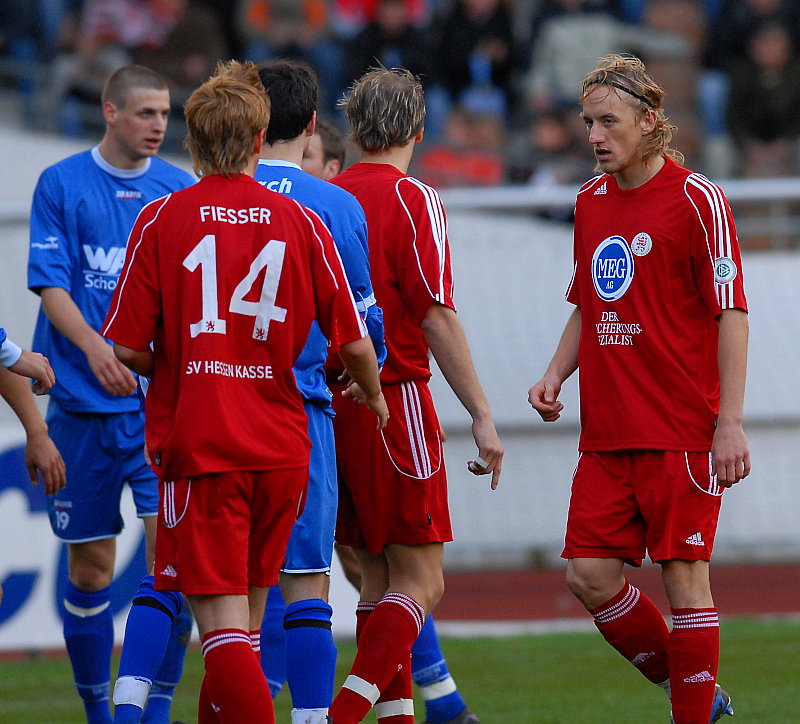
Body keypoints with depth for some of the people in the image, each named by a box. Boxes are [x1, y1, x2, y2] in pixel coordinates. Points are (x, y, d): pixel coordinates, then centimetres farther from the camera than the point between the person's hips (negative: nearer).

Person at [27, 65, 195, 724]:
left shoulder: (182, 193, 7)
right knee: (90, 566, 5)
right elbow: (49, 282, -5)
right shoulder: (61, 185, 1)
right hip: (83, 403, -1)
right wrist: (94, 346, -22)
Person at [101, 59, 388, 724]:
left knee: (223, 629, -7)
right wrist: (373, 395, 23)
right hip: (280, 445, 3)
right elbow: (353, 342, 2)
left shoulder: (161, 221, -5)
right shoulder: (300, 222, 1)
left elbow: (127, 350, -6)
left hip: (197, 445, -3)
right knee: (247, 614, 18)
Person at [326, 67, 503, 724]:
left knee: (380, 576, 14)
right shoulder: (412, 200, -8)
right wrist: (483, 416, -10)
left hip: (330, 405, 6)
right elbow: (436, 318, -13)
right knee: (419, 582, -3)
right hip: (393, 400, -6)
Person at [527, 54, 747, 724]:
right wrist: (556, 376, 7)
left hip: (682, 434, -7)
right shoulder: (591, 201, 12)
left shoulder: (696, 201, -8)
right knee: (589, 574, 2)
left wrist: (730, 423, -16)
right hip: (607, 435, 7)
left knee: (684, 579, -5)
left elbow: (731, 315, -10)